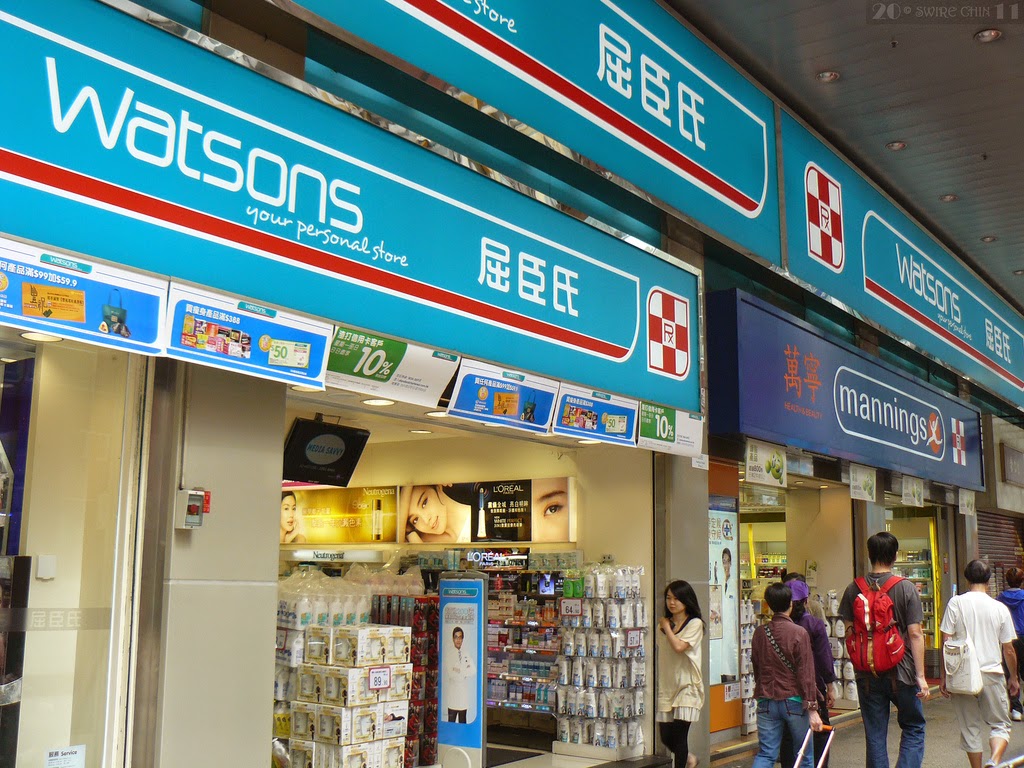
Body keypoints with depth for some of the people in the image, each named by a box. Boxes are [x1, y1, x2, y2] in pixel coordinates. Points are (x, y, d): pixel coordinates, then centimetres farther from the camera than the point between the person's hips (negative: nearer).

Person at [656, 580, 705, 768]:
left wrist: (666, 627, -7)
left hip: (687, 685, -5)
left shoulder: (695, 623, -5)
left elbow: (679, 646, -19)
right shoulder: (664, 624, 11)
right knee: (665, 736, 7)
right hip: (667, 685, 5)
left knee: (679, 733, -8)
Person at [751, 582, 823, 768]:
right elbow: (806, 673, -12)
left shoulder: (759, 633, 2)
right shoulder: (799, 633, -11)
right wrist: (812, 708, -10)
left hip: (766, 702, 3)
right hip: (794, 701, -3)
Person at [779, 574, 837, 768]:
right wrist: (830, 687, 1)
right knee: (819, 736, 12)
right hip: (814, 687, -2)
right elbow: (825, 657, -8)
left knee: (787, 737, 10)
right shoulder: (815, 625, -12)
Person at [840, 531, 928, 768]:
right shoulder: (906, 588, -8)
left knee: (874, 734, 10)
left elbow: (849, 631, 3)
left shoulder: (854, 589, -1)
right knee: (913, 728, 14)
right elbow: (915, 634, -10)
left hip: (867, 674, 2)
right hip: (901, 671, -2)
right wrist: (920, 675, -7)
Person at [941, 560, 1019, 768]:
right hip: (991, 673, 0)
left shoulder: (956, 603, -3)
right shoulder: (1000, 608, -1)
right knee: (1000, 724, 10)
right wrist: (1014, 678, 20)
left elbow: (946, 642, -6)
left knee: (970, 728, 12)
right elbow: (1008, 650, 5)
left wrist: (944, 677, 1)